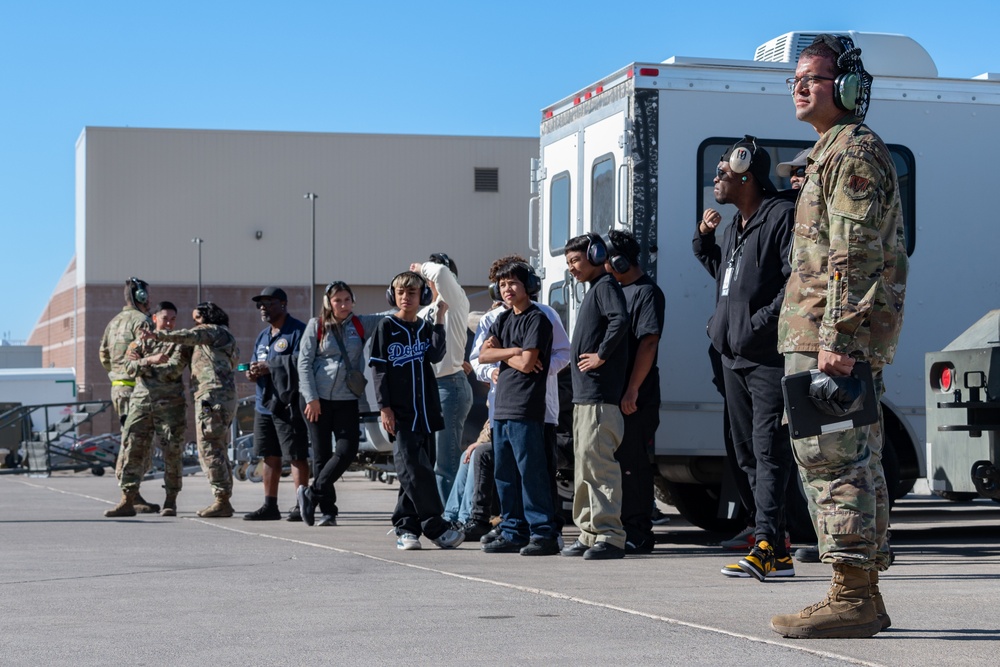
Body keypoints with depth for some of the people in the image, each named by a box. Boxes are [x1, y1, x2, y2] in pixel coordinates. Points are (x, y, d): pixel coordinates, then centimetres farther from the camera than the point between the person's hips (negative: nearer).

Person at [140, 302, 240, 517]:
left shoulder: (213, 331, -1)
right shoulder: (223, 339, 29)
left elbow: (189, 336, -18)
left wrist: (158, 335, -27)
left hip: (212, 396, -10)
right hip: (225, 400, 10)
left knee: (210, 449, -11)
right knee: (219, 451, 11)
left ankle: (222, 501, -14)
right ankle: (224, 501, 11)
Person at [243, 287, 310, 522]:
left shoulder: (297, 331, -8)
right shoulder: (263, 336, 21)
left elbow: (301, 362, -20)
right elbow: (257, 363, 25)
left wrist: (269, 368, -17)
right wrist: (253, 372, 0)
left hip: (288, 404, -9)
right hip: (264, 403, 9)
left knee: (297, 456, -5)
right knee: (270, 456, 11)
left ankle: (301, 506, -1)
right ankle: (270, 505, 17)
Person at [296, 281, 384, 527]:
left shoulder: (360, 324, 7)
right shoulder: (317, 325, 0)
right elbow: (304, 362, -3)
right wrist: (311, 398, -9)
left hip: (347, 399, 2)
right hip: (317, 399, -2)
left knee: (347, 450, -10)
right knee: (321, 454, 1)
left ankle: (312, 493, 3)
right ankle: (327, 510, 8)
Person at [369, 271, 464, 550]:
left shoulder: (426, 328, 13)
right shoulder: (386, 328, 3)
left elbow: (436, 355, -6)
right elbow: (378, 369, -1)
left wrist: (439, 320, -8)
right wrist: (384, 407, -9)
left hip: (425, 411, 4)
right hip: (399, 412, -4)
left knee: (416, 470, 6)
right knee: (413, 469, -11)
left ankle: (405, 527, 12)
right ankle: (435, 527, -10)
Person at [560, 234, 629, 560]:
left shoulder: (605, 286, -8)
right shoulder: (593, 290, 22)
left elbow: (620, 319, -27)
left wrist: (601, 356, -20)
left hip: (599, 395, -11)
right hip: (584, 394, 11)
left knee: (596, 462, -13)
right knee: (584, 464, 12)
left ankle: (610, 536, -14)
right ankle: (589, 533, 17)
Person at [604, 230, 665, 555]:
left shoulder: (647, 292, -9)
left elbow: (648, 343, -16)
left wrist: (632, 390, -21)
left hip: (636, 400, -9)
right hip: (611, 395, 9)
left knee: (633, 466, -6)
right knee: (617, 464, 12)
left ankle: (638, 534, -1)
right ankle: (622, 530, 19)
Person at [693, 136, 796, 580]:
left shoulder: (781, 217, -8)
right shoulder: (733, 226, 21)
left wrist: (763, 323, -22)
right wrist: (704, 238, 20)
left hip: (769, 356, -10)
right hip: (734, 356, 10)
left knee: (767, 448, -14)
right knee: (747, 452, 9)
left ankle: (765, 546, -19)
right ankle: (777, 552, 13)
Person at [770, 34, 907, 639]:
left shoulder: (853, 149, -9)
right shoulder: (838, 152, 25)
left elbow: (853, 254, -19)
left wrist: (836, 337, -24)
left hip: (832, 335, -11)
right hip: (849, 339, 11)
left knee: (831, 458, -12)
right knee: (856, 463, 10)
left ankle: (851, 597, -13)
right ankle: (865, 598, 14)